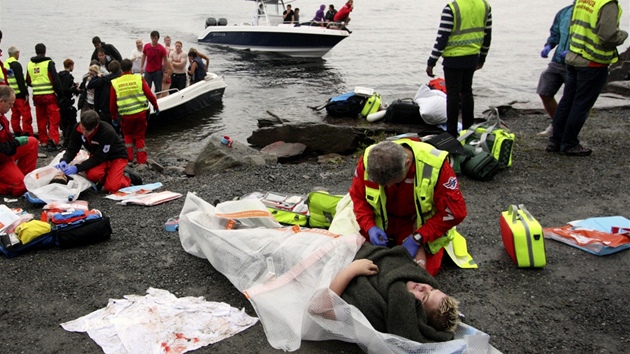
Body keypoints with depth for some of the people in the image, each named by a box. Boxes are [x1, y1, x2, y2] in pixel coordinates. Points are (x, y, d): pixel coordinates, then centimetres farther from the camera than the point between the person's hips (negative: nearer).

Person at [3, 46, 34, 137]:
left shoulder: (5, 64, 15)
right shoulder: (16, 64, -12)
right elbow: (20, 80, -18)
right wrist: (25, 93, -17)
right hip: (20, 95, -9)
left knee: (15, 115, 12)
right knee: (26, 115, -8)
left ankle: (17, 134, 15)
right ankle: (28, 134, -12)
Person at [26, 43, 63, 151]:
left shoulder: (30, 64, 9)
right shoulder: (48, 63, -8)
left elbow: (28, 82, 16)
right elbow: (55, 79, -11)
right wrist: (60, 92, -2)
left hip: (36, 96, 5)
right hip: (49, 95, -5)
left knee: (41, 119, 14)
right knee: (54, 118, -5)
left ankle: (43, 141, 19)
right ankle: (53, 141, -16)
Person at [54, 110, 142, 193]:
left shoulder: (107, 132, -34)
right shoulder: (77, 128, -19)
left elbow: (99, 158, -30)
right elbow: (72, 149, -10)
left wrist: (77, 168, -37)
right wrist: (64, 161, -31)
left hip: (116, 156, -4)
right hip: (98, 156, 4)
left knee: (110, 187, -22)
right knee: (92, 174, -30)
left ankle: (127, 176, 9)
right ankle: (103, 179, 6)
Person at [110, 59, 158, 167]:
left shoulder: (115, 83, -2)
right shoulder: (139, 79, -5)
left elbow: (112, 103, 4)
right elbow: (150, 95, -4)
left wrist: (114, 117, 17)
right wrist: (156, 107, 11)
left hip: (126, 115, 0)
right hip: (141, 113, 0)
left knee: (128, 135, 23)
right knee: (140, 136, 13)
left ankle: (129, 158, 18)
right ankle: (142, 161, 13)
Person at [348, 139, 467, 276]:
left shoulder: (435, 166, -31)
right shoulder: (368, 160, -23)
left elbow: (454, 212, -23)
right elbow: (358, 196, -7)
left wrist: (417, 238, -25)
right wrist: (370, 227, -22)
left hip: (421, 225, -2)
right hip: (380, 224, 3)